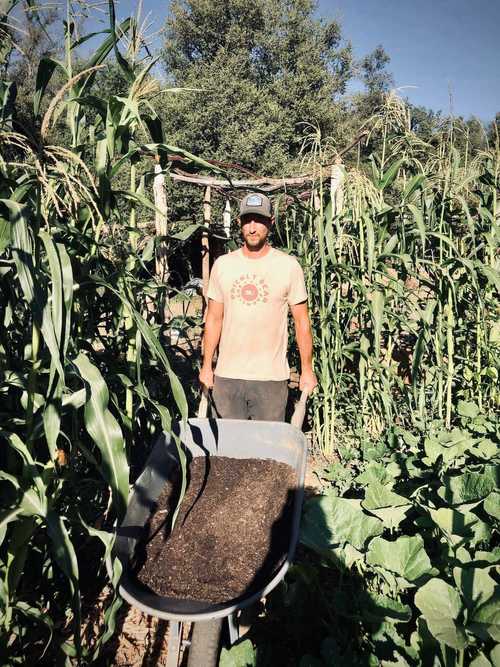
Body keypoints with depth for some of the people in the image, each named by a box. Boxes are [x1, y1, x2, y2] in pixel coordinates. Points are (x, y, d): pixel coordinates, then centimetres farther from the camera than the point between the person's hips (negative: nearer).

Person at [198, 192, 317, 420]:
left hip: (271, 377, -2)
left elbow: (301, 322, 2)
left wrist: (307, 370, 2)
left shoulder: (289, 266, -2)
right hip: (226, 376, 2)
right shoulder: (222, 265, 5)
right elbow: (214, 319, 10)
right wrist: (206, 365, 8)